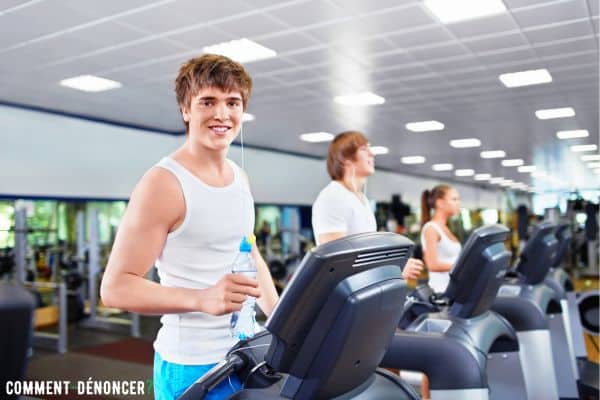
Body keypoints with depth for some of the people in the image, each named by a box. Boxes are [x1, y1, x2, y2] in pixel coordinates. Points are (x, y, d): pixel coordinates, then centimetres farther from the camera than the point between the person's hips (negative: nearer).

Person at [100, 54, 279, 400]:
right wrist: (200, 299, -31)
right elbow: (116, 287, -18)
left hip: (248, 351, 7)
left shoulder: (241, 179, 6)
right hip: (194, 365, -7)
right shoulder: (163, 183, -17)